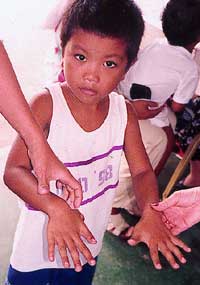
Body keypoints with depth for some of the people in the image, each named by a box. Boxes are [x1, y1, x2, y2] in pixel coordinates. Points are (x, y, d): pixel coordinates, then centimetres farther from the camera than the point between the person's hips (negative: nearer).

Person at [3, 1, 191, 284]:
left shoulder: (124, 112, -10)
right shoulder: (47, 105, -23)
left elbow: (142, 171, -6)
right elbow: (14, 171, -25)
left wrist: (151, 213, -26)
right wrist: (56, 207, -41)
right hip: (39, 243, -3)